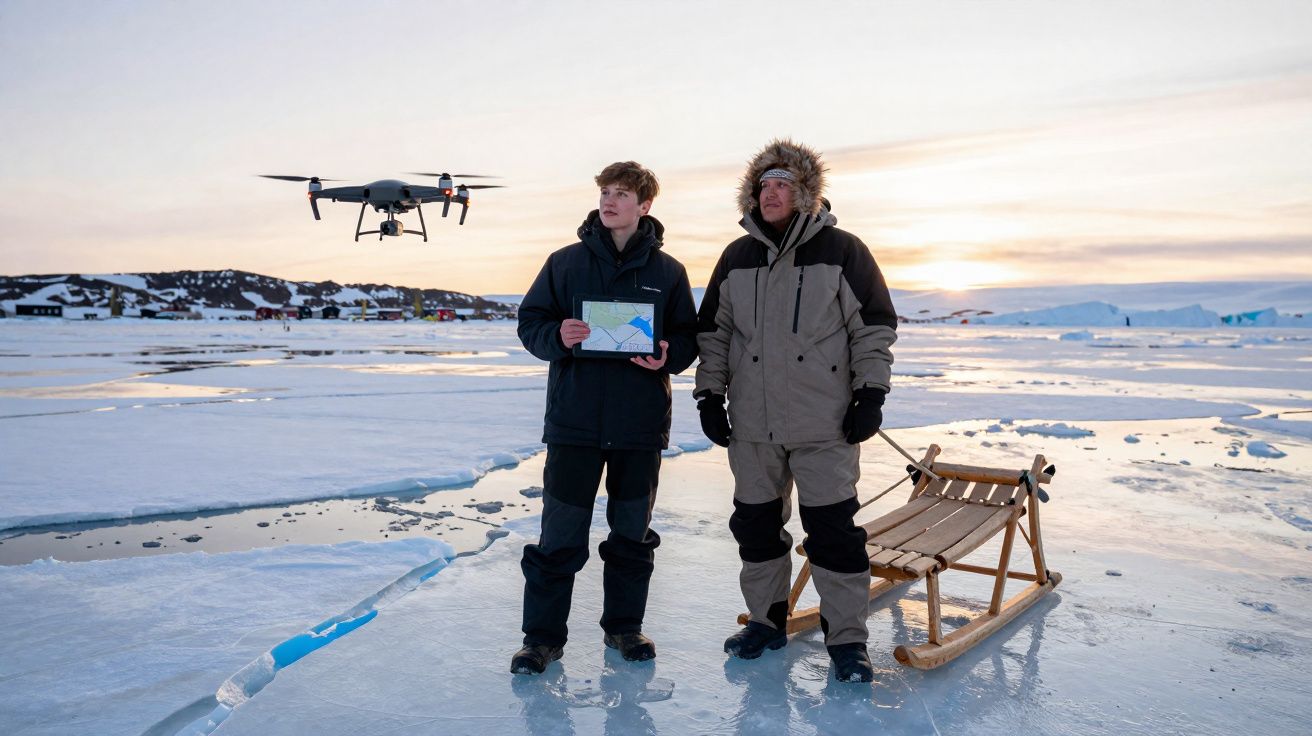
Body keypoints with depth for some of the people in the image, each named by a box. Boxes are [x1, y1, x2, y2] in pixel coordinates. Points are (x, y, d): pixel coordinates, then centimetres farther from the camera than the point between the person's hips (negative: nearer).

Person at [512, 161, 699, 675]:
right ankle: (542, 636, 16)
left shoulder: (668, 272, 5)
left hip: (641, 424, 1)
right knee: (560, 533, 2)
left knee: (632, 531, 12)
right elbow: (530, 322, 5)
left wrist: (666, 357, -14)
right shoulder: (565, 262, 4)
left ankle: (624, 626, 29)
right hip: (574, 419, -1)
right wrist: (557, 337, -16)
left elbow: (688, 338, 7)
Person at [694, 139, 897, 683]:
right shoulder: (737, 258, 9)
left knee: (833, 530, -1)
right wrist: (710, 395, 8)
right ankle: (766, 620, 29)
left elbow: (875, 328, 0)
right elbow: (713, 332, 14)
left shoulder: (842, 251, -2)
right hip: (752, 424, 4)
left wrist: (870, 395, -5)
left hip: (825, 424, -4)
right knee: (756, 526, 12)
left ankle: (846, 638, 12)